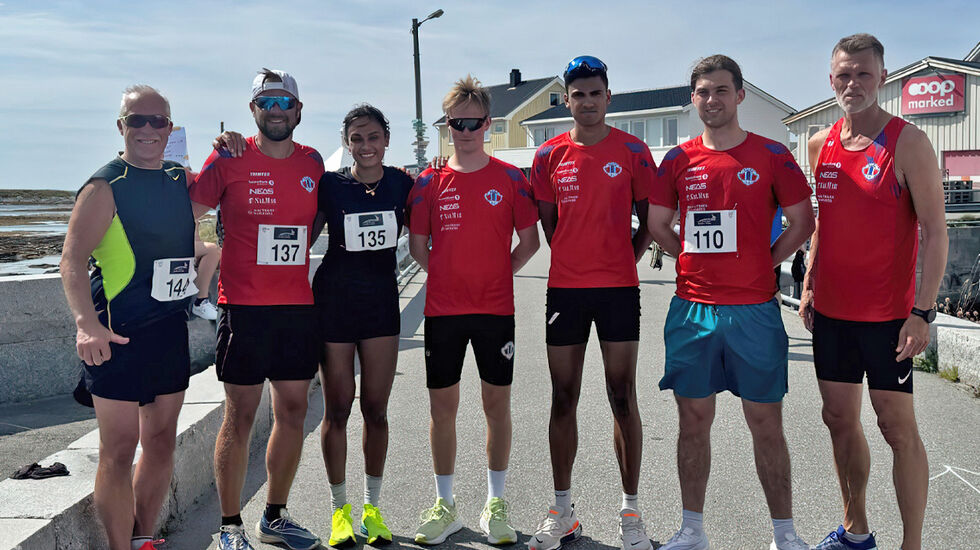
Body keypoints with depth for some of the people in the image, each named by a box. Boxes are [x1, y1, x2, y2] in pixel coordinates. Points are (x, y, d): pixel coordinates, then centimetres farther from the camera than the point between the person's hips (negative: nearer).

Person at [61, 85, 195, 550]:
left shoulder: (180, 179, 11)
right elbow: (72, 259, -16)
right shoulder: (104, 187, -8)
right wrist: (86, 322, -33)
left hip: (171, 330, 7)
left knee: (161, 442, 13)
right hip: (119, 335, -6)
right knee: (119, 451, -1)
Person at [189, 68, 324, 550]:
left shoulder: (313, 162, 10)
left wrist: (291, 257, 12)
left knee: (293, 410, 8)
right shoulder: (230, 159, -2)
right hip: (244, 306, -4)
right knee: (240, 414, 0)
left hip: (299, 305, 4)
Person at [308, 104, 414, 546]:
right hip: (333, 300, -1)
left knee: (376, 408, 6)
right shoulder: (330, 185, -3)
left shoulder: (402, 183, 2)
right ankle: (340, 508, 19)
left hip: (382, 300, 2)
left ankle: (373, 506, 22)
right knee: (337, 409, 5)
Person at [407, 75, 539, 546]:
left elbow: (529, 241, 6)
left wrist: (498, 274, 1)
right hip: (442, 309, 1)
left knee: (497, 404, 5)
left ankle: (495, 504, 20)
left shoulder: (510, 179, 1)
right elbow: (418, 247, 9)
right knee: (442, 406, 6)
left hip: (495, 308, -1)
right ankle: (444, 506, 21)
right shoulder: (428, 182, 3)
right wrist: (453, 277, 5)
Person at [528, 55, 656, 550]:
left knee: (623, 398, 2)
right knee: (563, 399, 7)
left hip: (618, 287, -2)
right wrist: (576, 260, 8)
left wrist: (622, 261, 0)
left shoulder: (632, 151, 1)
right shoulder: (549, 155, 6)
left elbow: (649, 220, 7)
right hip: (565, 287, 2)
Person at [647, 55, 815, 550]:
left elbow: (802, 222, 5)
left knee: (766, 422, 4)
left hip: (754, 310, -2)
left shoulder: (771, 155, 1)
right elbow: (657, 225, 13)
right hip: (692, 311, 2)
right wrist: (696, 261, 6)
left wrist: (764, 263, 0)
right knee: (693, 419, 9)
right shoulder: (679, 160, 6)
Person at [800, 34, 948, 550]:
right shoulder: (821, 144, 8)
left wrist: (923, 311, -18)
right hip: (830, 309, 6)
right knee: (840, 418, 13)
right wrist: (809, 285, 12)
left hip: (886, 313, -6)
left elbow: (934, 230, -12)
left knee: (897, 427, 1)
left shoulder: (908, 143, -9)